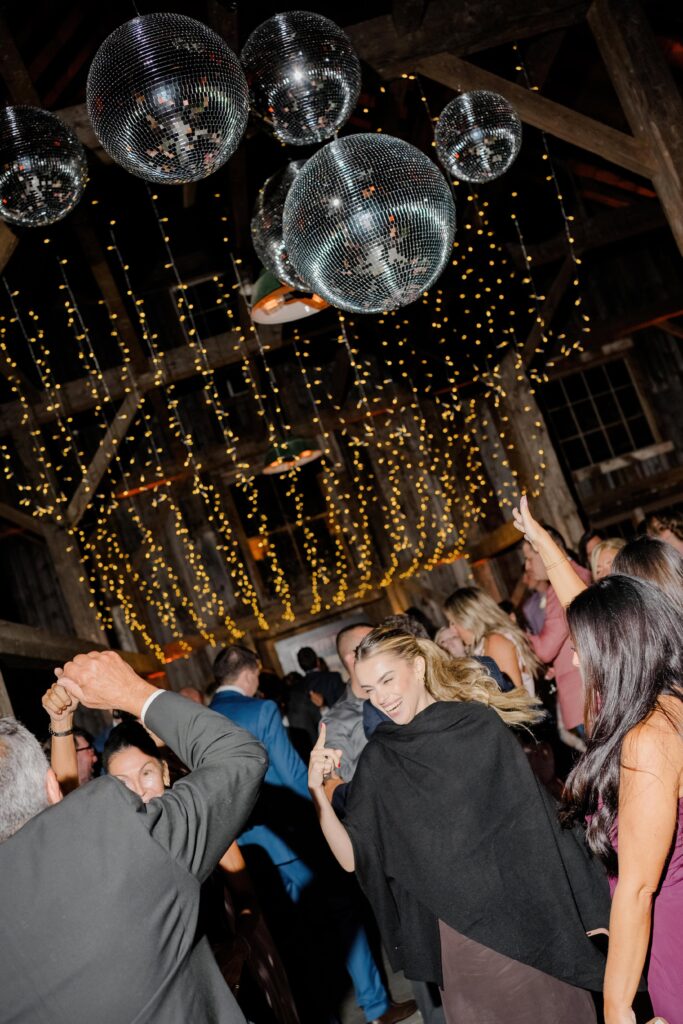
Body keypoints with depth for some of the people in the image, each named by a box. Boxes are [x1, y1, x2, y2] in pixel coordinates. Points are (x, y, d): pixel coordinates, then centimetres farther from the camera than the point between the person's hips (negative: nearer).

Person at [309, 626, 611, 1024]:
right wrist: (318, 791, -16)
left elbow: (534, 815, -2)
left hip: (529, 913, -1)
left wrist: (586, 909, -2)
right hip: (460, 933, 1)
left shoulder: (481, 724, -5)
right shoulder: (379, 759, 0)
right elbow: (353, 857, -3)